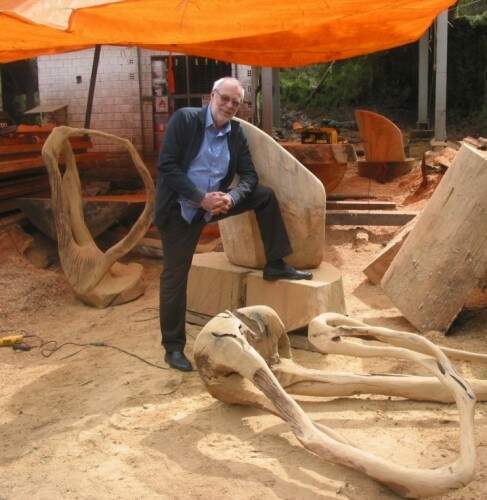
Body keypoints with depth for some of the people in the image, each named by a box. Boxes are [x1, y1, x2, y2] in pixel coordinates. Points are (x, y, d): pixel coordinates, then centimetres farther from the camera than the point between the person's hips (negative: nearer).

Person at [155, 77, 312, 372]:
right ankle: (174, 347, 9)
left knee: (265, 196, -3)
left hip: (215, 202, 5)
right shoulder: (185, 119, -14)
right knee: (175, 277, -4)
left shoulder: (237, 132, 0)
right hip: (179, 208, -4)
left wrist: (230, 198, -22)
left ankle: (275, 265, 8)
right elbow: (166, 165, -19)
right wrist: (200, 198, -25)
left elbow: (249, 175, 0)